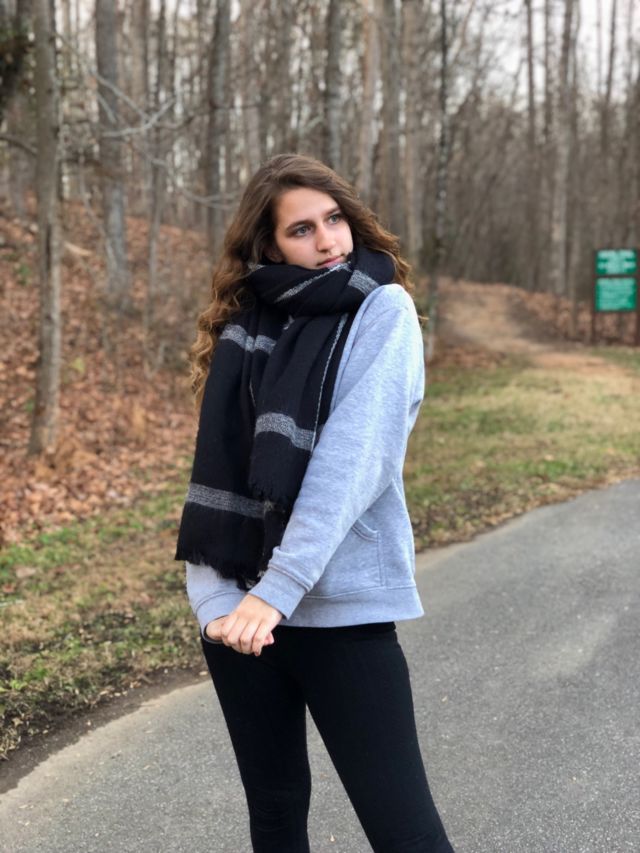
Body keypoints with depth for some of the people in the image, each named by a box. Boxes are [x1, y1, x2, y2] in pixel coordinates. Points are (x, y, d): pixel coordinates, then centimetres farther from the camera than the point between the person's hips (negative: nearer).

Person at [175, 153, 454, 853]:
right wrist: (211, 592, -10)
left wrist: (277, 589, -23)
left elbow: (351, 460, -16)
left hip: (341, 605, -4)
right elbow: (215, 471, 4)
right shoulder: (243, 323, 8)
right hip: (239, 600, 4)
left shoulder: (381, 310, -4)